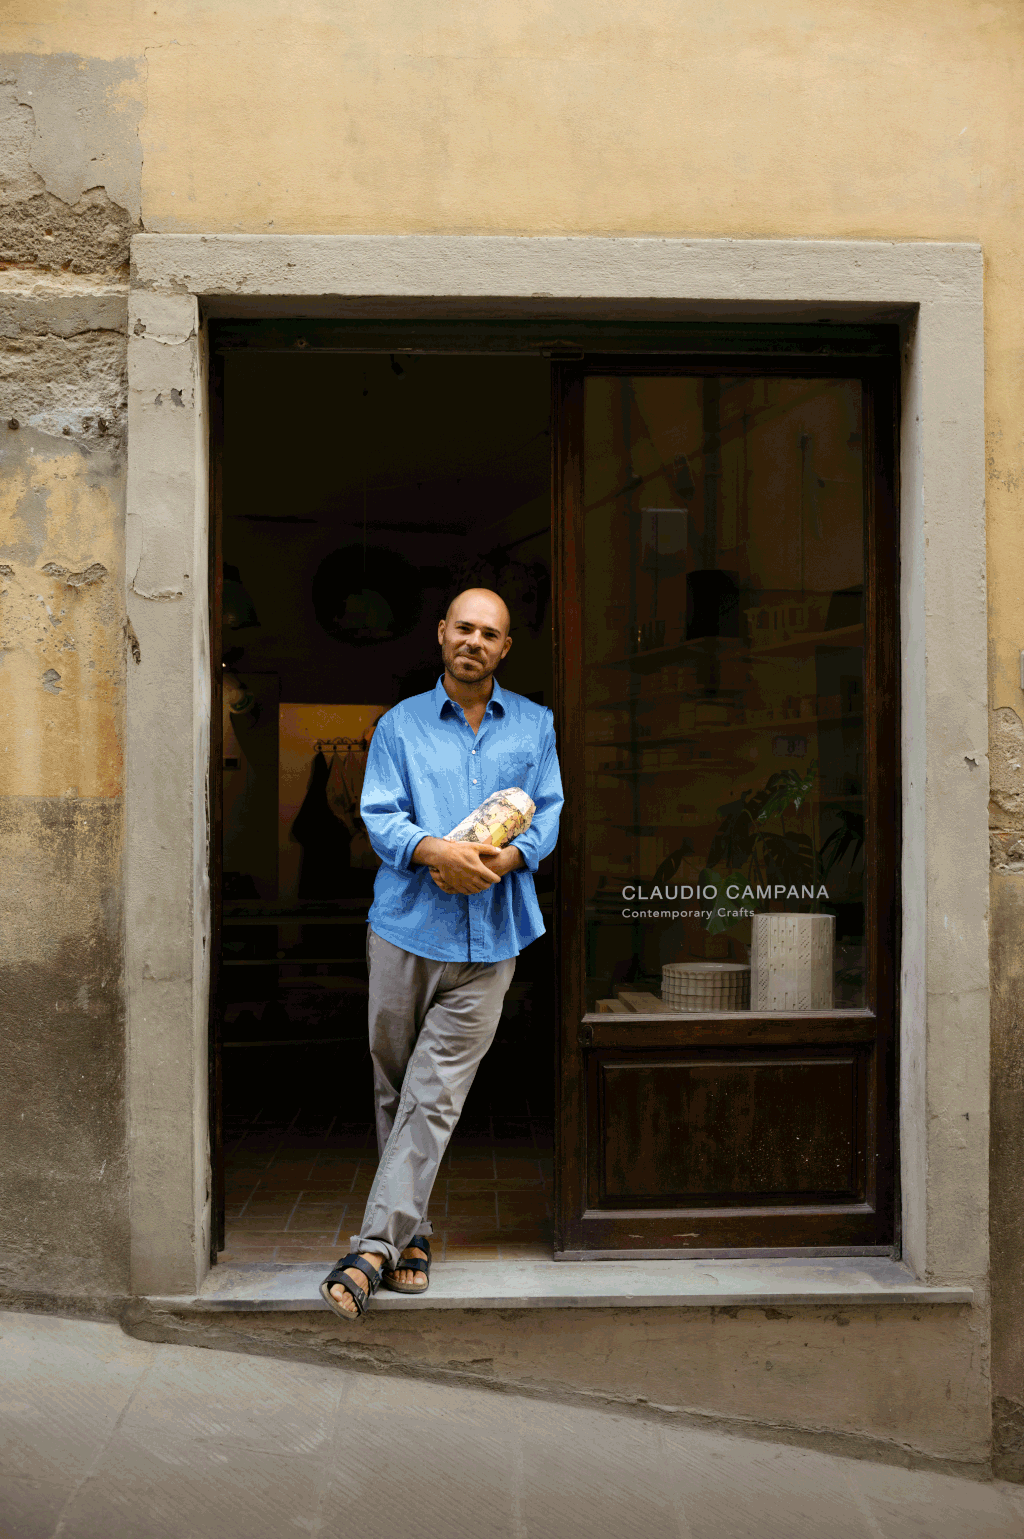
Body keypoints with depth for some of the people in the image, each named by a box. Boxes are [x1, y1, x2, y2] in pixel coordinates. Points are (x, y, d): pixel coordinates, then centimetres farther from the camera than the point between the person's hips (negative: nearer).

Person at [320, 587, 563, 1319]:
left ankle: (375, 1247, 1)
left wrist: (501, 860, -14)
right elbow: (380, 815, 0)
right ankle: (410, 1232, 25)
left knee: (434, 1097, -4)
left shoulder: (535, 726, 11)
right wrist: (437, 851, -20)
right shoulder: (401, 725, 8)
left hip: (489, 936, 0)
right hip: (406, 926, 1)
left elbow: (547, 815, 7)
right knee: (395, 1088, 9)